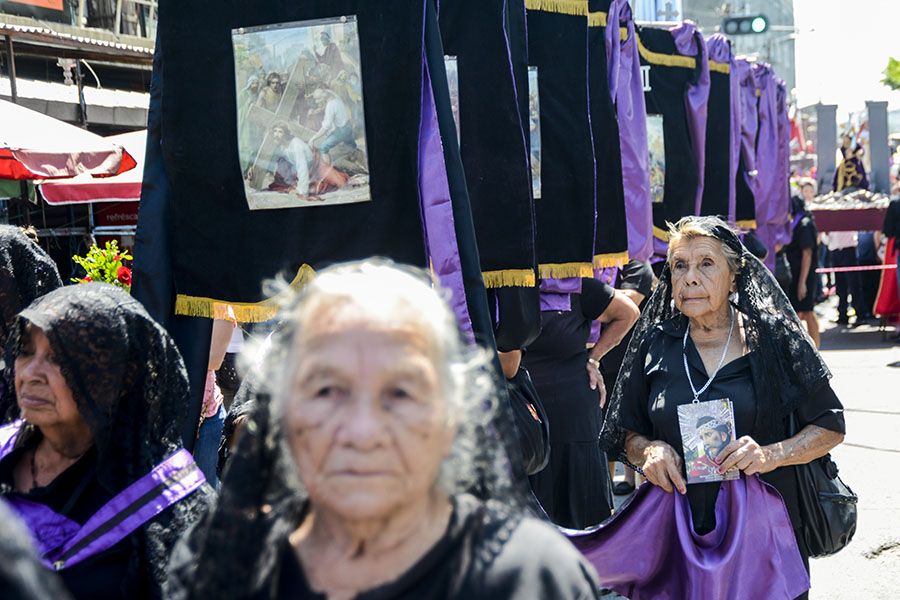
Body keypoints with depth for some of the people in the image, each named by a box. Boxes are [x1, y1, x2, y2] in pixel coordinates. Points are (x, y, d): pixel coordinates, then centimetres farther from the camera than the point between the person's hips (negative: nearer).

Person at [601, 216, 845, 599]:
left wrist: (771, 455, -16)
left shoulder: (774, 338, -4)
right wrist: (649, 449, -11)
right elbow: (626, 435, 11)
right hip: (677, 535, 2)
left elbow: (830, 427, 0)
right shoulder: (654, 344, 3)